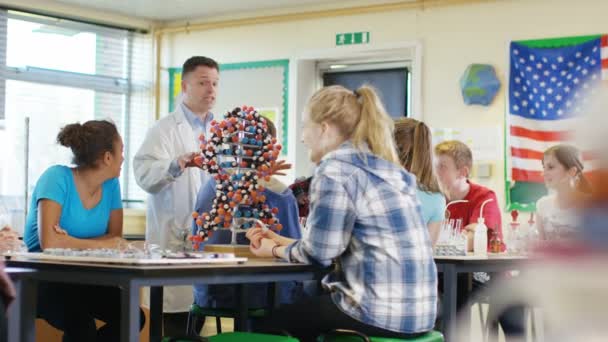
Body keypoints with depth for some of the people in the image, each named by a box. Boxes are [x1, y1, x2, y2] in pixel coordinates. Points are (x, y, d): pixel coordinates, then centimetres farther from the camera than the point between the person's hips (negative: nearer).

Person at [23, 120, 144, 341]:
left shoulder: (111, 185, 3)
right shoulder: (58, 177, -17)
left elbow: (116, 237, 1)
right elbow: (49, 242, -27)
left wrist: (72, 243, -17)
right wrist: (101, 244, -16)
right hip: (43, 278, -6)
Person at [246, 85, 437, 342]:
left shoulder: (336, 168, -11)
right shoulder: (384, 166, 15)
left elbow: (318, 252, -9)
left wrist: (275, 250, 11)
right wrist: (280, 240, 23)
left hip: (381, 313, -9)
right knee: (300, 305, 28)